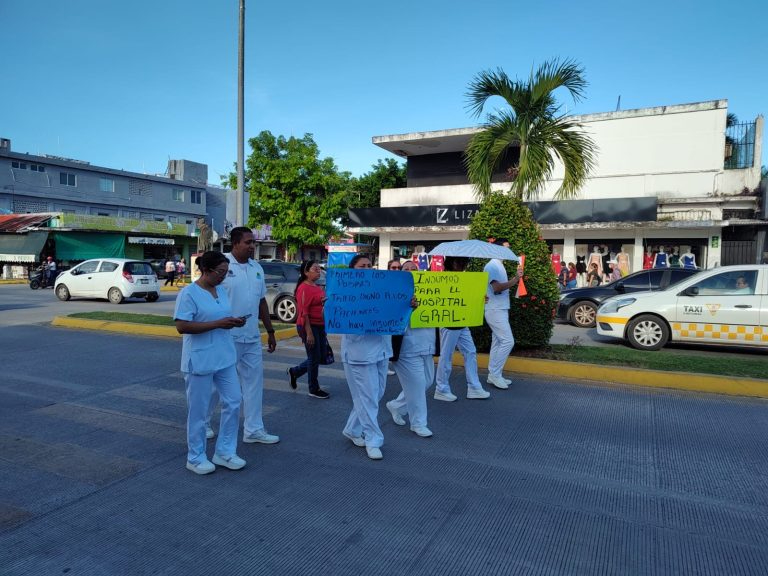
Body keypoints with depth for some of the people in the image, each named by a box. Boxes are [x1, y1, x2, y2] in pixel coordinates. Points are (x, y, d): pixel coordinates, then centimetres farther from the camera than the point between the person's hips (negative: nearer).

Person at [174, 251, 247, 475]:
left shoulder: (221, 290, 9)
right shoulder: (189, 293, -14)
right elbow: (181, 326, -20)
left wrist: (233, 322, -3)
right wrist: (218, 324, -23)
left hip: (225, 358, 7)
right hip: (200, 361, -7)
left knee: (233, 402, 9)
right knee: (198, 411, 5)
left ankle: (225, 452, 24)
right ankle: (196, 458, 22)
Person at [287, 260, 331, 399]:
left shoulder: (317, 287, 13)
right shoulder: (304, 288, -15)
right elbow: (303, 312, -19)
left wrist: (324, 329, 22)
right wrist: (309, 332, -22)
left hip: (320, 326, 9)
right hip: (309, 326, -9)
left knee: (323, 355, 15)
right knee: (314, 358, 1)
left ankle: (294, 371, 31)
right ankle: (314, 389, 18)